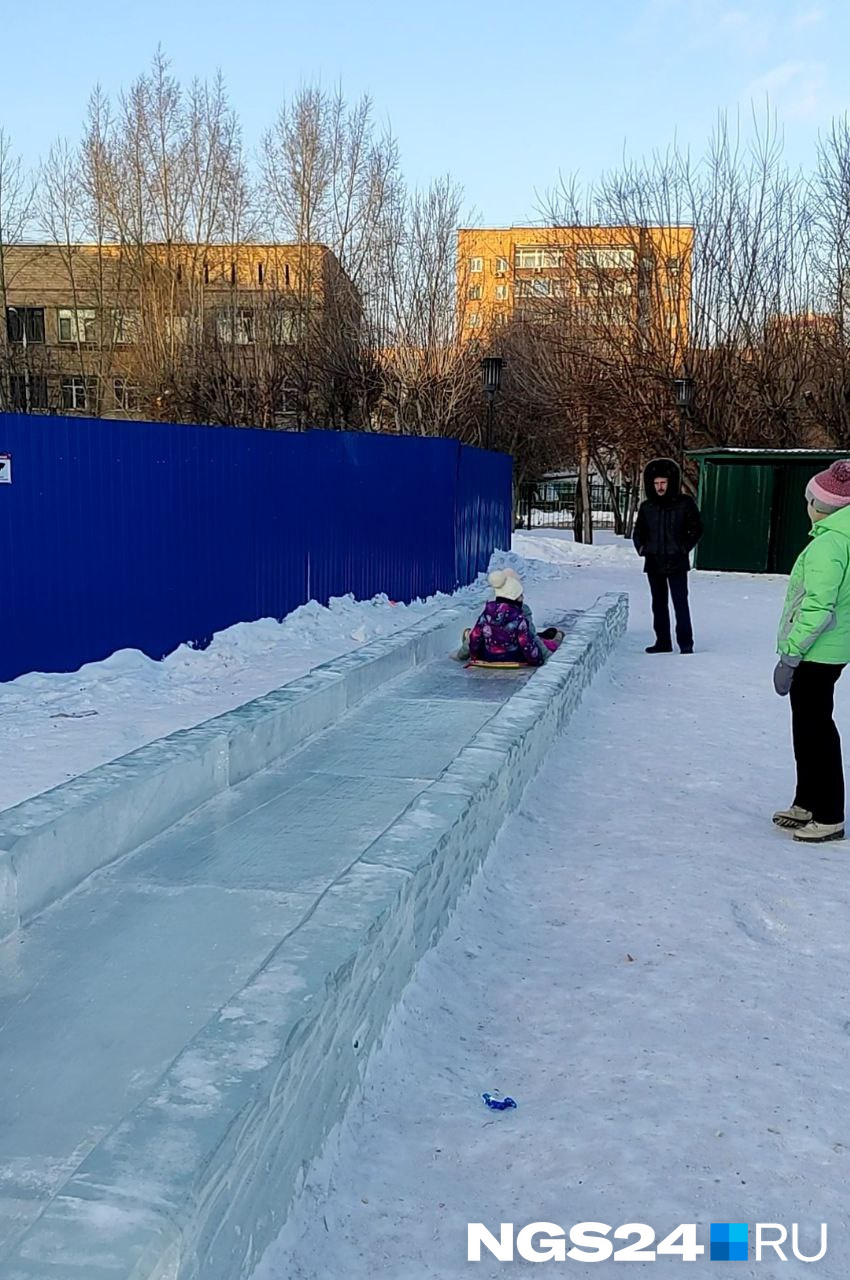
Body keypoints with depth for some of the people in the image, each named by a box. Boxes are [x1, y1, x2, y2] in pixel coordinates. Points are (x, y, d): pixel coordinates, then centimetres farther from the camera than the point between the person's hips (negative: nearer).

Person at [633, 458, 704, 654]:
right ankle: (663, 642, 18)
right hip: (654, 563, 4)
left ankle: (685, 643, -2)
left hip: (676, 562, -4)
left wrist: (684, 548, -6)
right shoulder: (647, 507, 8)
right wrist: (641, 548, 4)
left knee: (680, 603, -7)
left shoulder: (685, 503, -2)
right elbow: (638, 531, 20)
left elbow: (697, 529, 2)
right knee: (659, 603, 10)